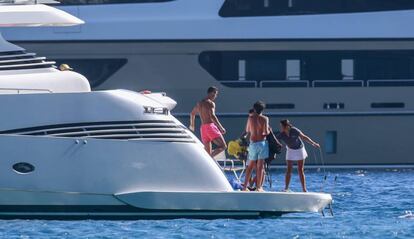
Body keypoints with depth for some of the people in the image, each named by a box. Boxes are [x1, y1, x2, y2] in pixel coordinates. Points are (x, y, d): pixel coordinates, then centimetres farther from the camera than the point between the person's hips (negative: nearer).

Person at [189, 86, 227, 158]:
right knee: (223, 146, -11)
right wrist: (221, 127, -18)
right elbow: (212, 116, -20)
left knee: (207, 152, 9)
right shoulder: (210, 103, -6)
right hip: (210, 126, -8)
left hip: (203, 128, 8)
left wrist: (192, 125, 52)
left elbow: (192, 114, 36)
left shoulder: (199, 104, 20)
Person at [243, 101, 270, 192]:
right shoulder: (264, 118, -5)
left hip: (253, 143, 2)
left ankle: (245, 186, 10)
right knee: (260, 166, 1)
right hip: (262, 142, -2)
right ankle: (259, 187, -1)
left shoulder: (250, 118, 1)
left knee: (250, 165, 13)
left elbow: (247, 131, 11)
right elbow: (266, 132, -12)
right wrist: (268, 130, 10)